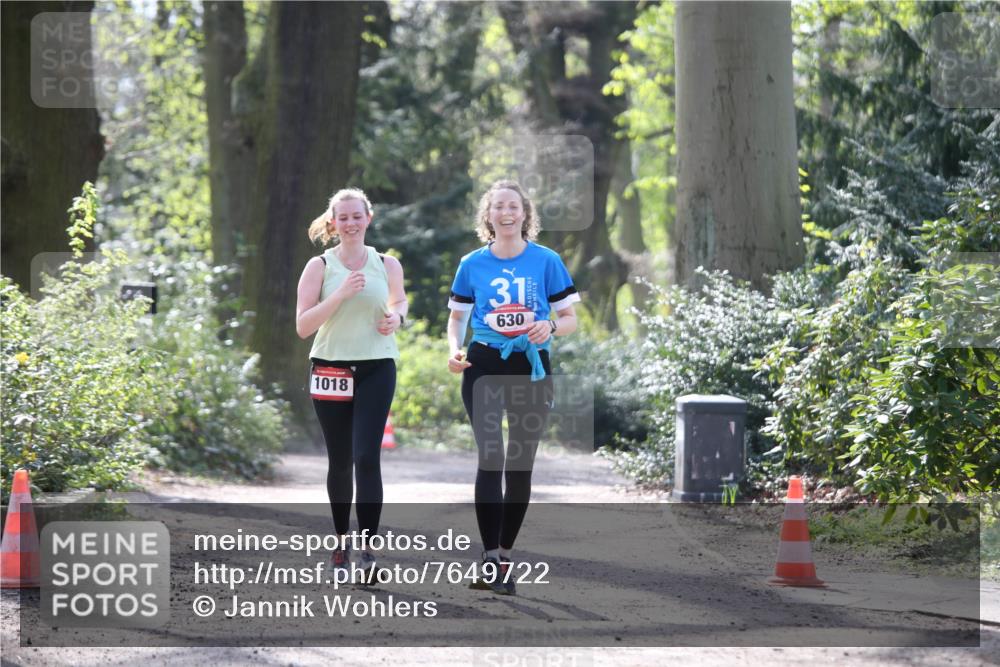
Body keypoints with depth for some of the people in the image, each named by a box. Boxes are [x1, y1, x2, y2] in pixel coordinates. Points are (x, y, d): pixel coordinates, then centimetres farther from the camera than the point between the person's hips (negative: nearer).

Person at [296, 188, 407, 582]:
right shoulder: (320, 266, 0)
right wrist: (341, 294, -18)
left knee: (366, 457, -14)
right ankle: (341, 539, 27)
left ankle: (368, 549, -16)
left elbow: (399, 302, 25)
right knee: (340, 461, 8)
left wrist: (396, 318, 1)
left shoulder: (387, 265, 5)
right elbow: (302, 325, -7)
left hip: (376, 369, 0)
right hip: (331, 370, 0)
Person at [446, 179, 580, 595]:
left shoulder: (546, 261, 0)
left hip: (531, 367, 1)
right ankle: (490, 560, -16)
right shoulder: (472, 264, 3)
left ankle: (506, 555, 18)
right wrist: (455, 350, -8)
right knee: (490, 459, -12)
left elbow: (570, 318, 3)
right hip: (485, 366, -1)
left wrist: (550, 328, -19)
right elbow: (457, 316, 12)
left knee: (520, 465, 7)